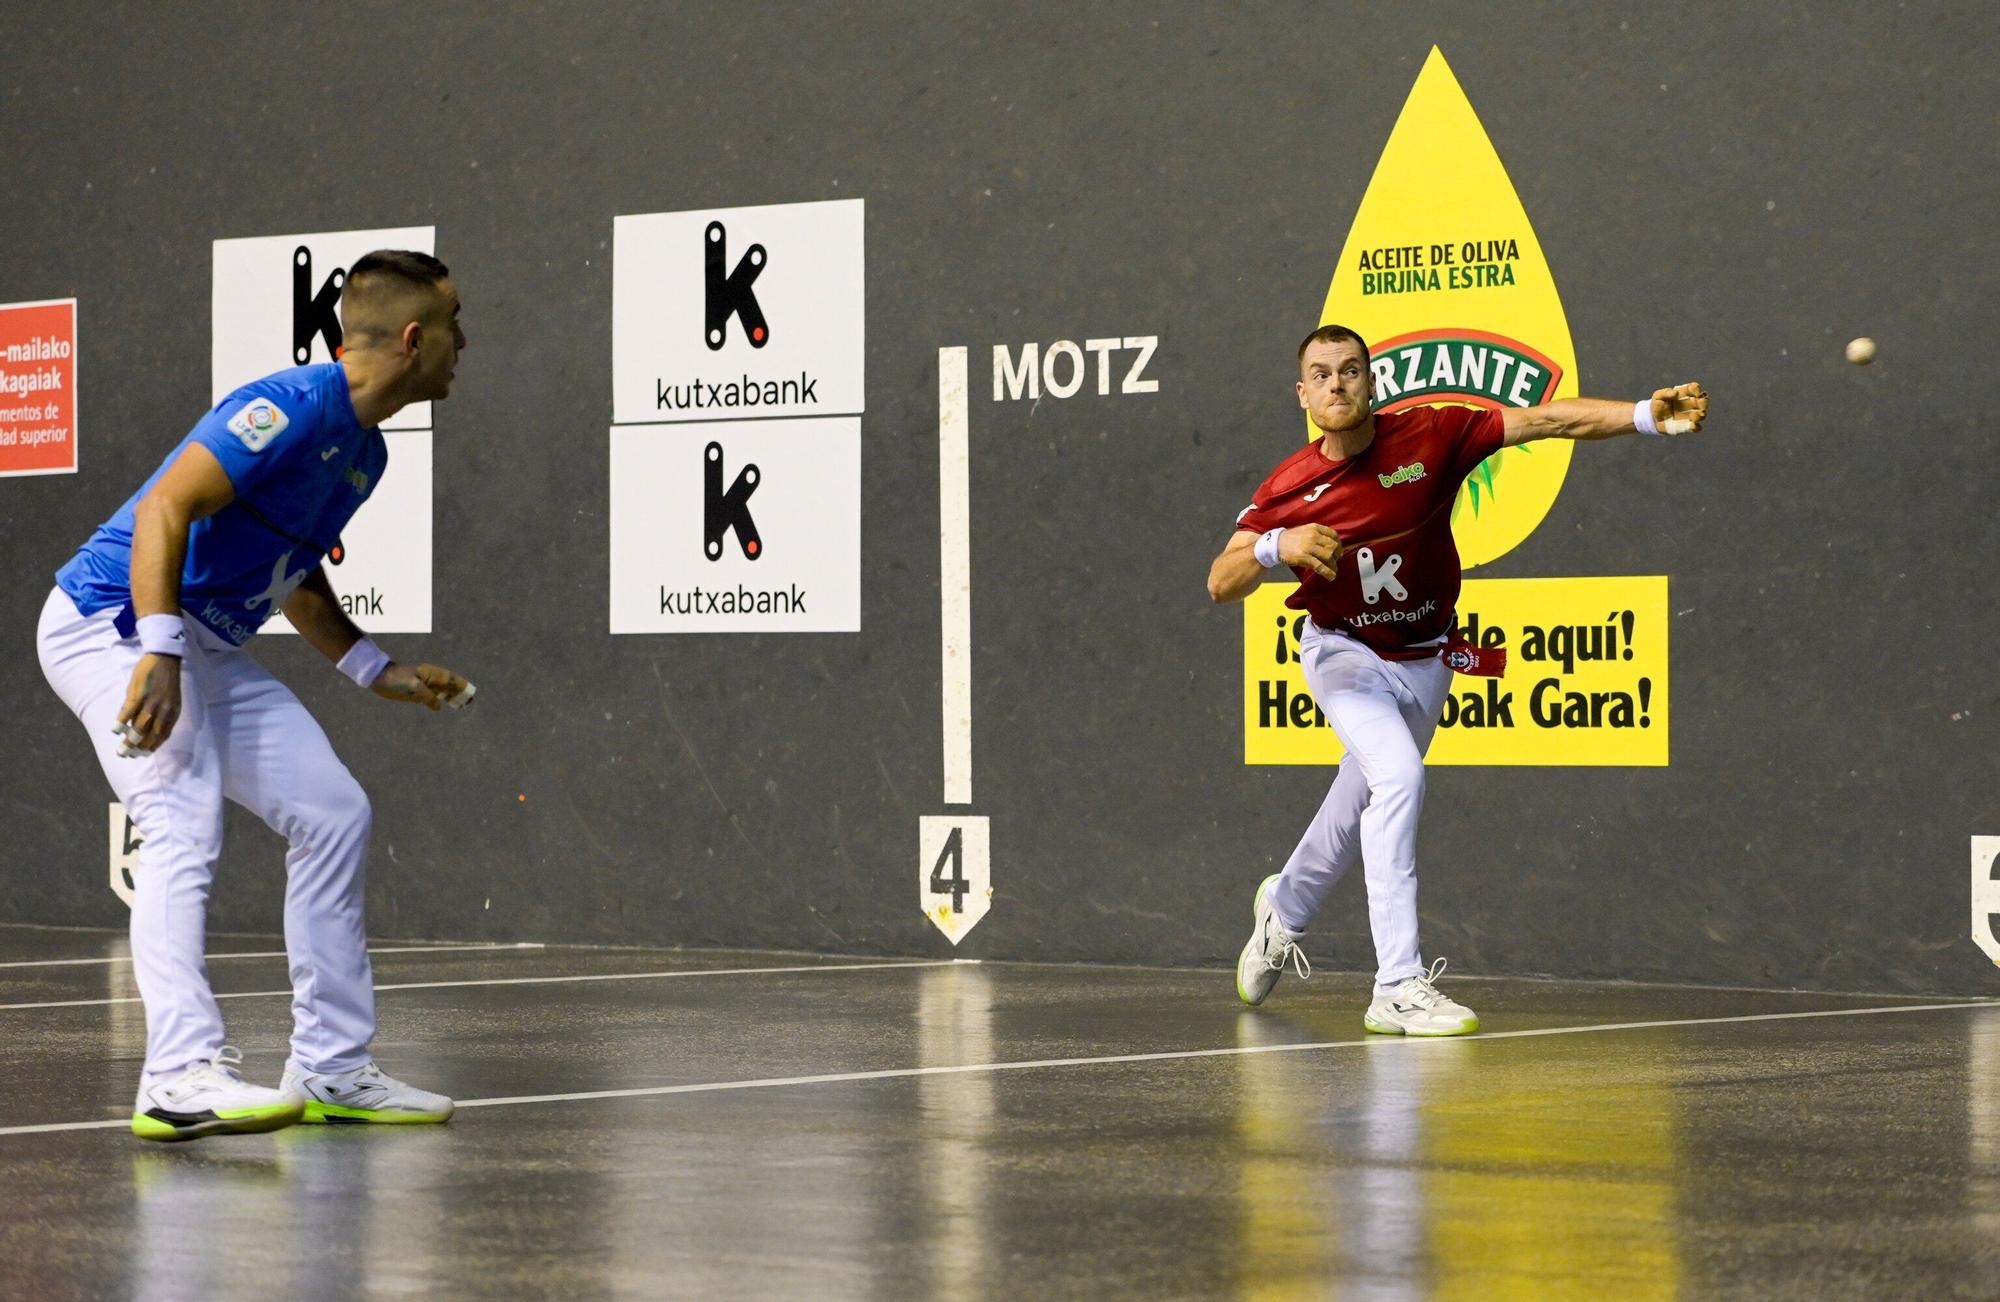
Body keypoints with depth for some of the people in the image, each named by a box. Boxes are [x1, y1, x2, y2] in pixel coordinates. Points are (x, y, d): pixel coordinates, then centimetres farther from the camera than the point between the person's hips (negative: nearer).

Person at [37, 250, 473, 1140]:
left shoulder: (365, 451, 11)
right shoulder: (292, 408, -20)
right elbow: (163, 510, -29)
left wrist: (376, 671, 24)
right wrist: (160, 651, -37)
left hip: (209, 648, 10)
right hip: (112, 623, -10)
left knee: (333, 815, 6)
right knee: (185, 825, -26)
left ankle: (330, 1071, 11)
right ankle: (181, 1075, -32)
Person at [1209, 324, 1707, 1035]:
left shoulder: (1431, 435, -17)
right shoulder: (1288, 487, -16)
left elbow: (1548, 420, -23)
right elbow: (1221, 583, -14)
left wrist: (1647, 415, -36)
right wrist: (1275, 547, -35)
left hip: (1424, 661, 3)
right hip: (1343, 652, -3)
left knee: (1360, 803, 19)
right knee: (1398, 776, -27)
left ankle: (1284, 907, 52)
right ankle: (1399, 986, -28)